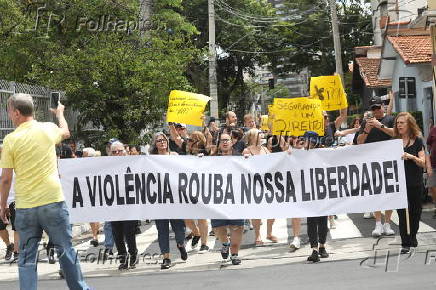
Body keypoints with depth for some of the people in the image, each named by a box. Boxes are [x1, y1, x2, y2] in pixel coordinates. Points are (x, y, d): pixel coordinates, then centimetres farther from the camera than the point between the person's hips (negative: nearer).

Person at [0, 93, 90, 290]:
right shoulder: (48, 129, 1)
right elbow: (65, 132, 26)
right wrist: (60, 113, 45)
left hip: (24, 207, -1)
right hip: (52, 202, 1)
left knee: (26, 257, 7)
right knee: (65, 250, 12)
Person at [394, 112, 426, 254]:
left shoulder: (417, 141, -1)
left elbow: (423, 163, -6)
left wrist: (412, 157, -21)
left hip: (415, 183, -1)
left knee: (415, 211, 9)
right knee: (402, 212, -4)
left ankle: (412, 236, 30)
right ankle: (405, 243, -2)